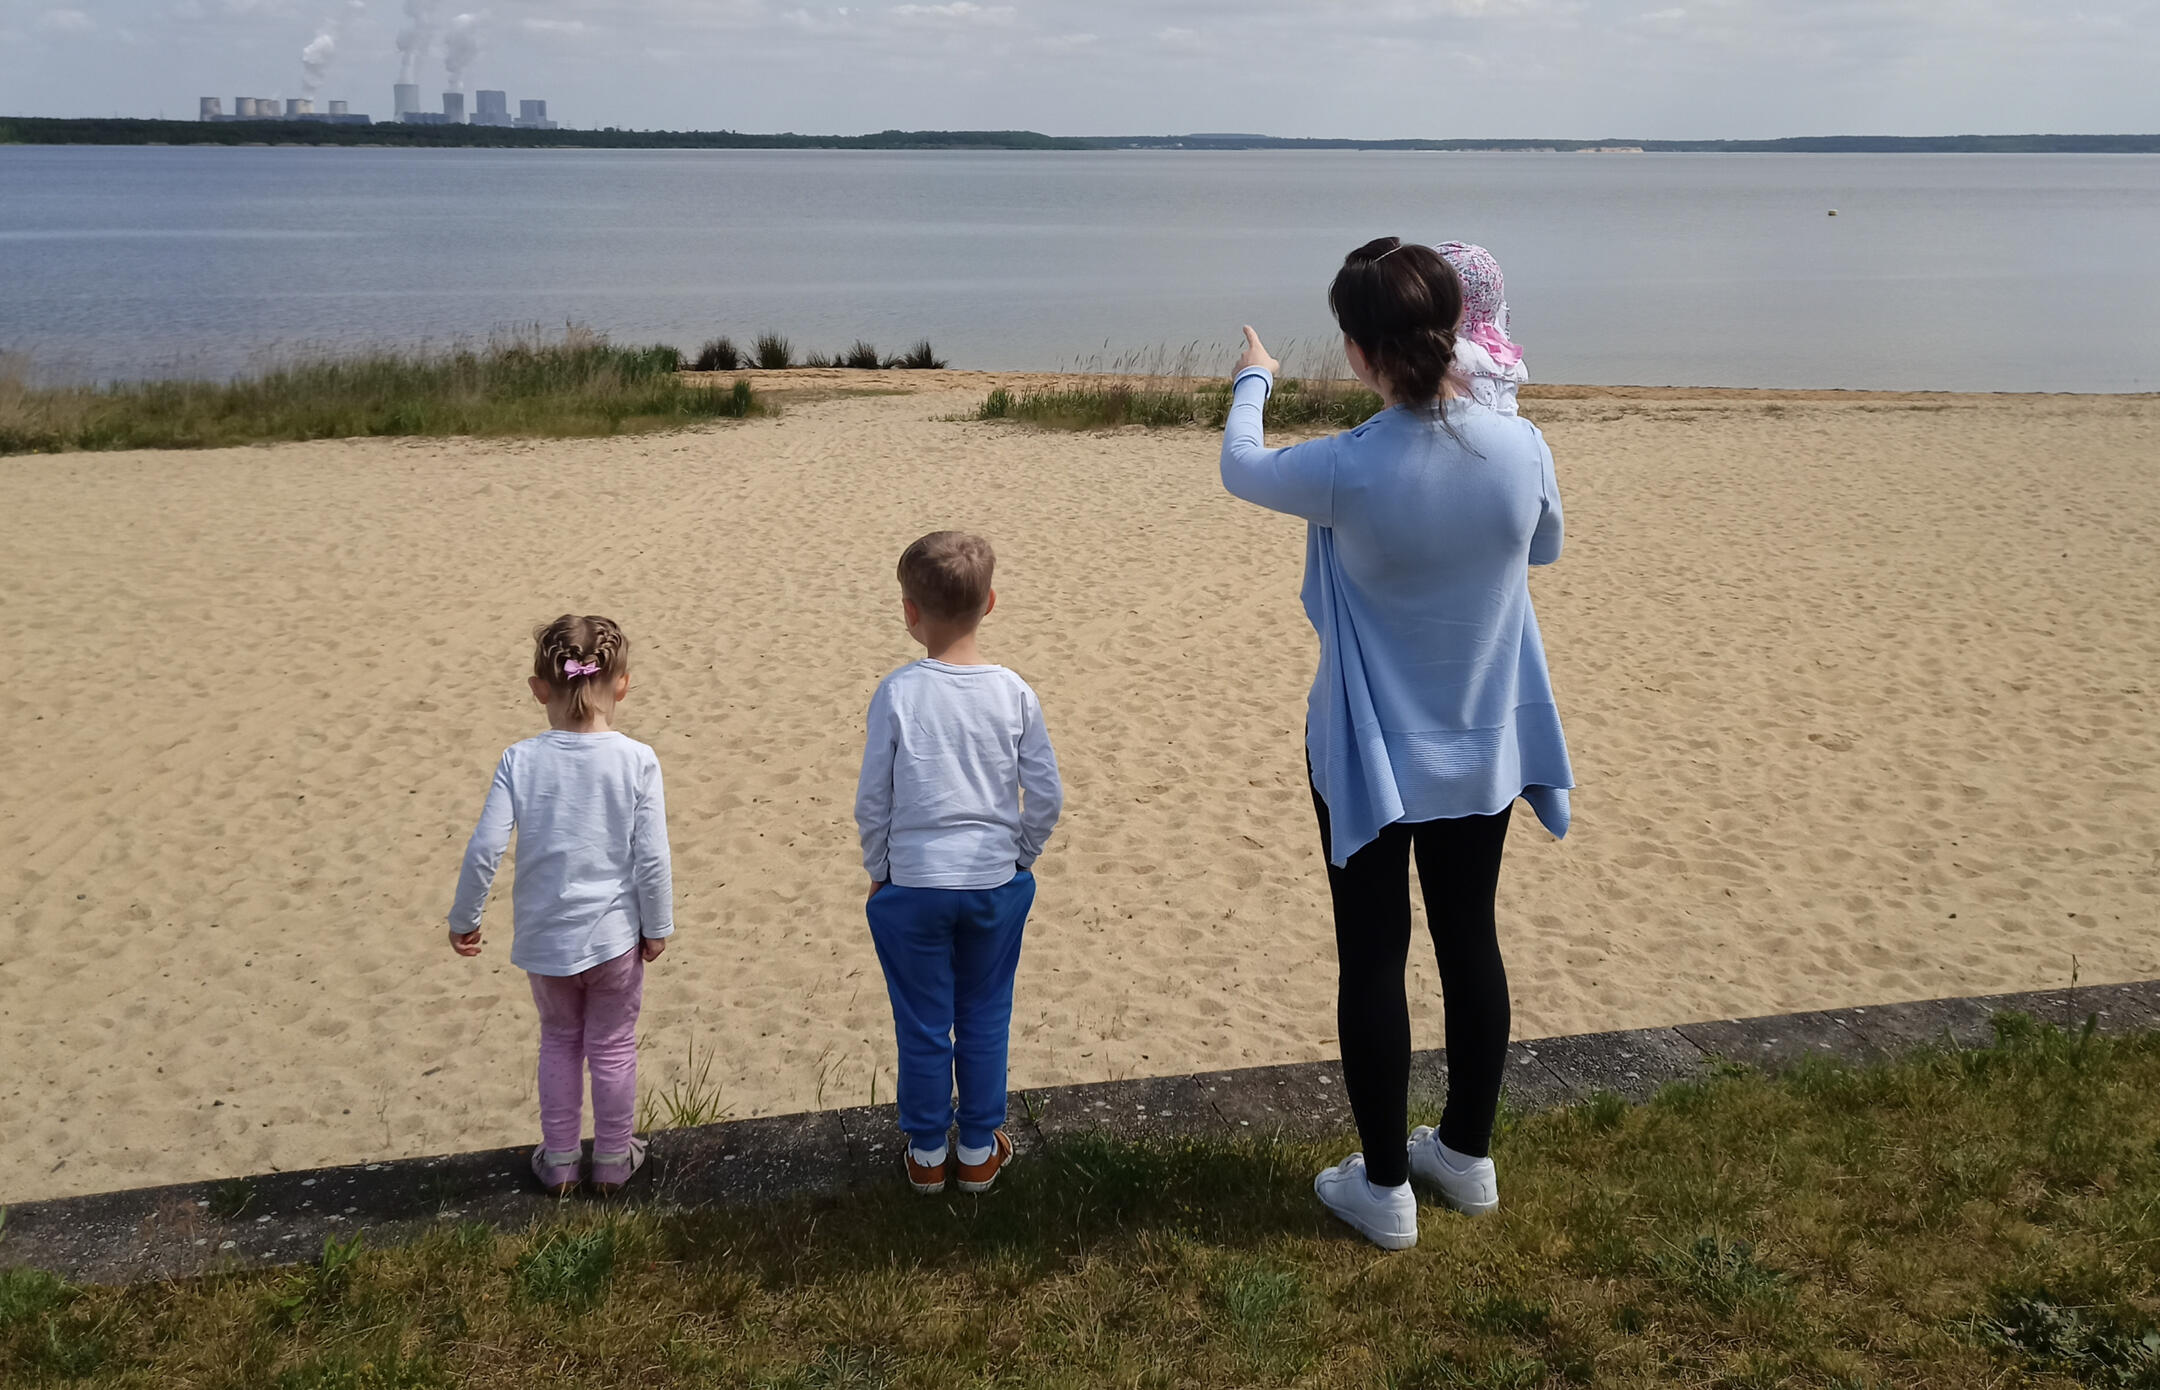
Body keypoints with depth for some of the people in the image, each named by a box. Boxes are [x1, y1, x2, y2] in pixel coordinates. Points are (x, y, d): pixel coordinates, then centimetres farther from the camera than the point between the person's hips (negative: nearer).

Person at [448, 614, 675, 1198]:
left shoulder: (520, 761, -12)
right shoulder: (636, 761, -14)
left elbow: (484, 849, -14)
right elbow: (652, 859, -13)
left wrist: (464, 919, 1)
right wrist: (658, 927, 1)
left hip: (544, 937, 1)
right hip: (615, 934, -1)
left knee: (559, 1040, 23)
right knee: (612, 1047, 17)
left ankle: (559, 1162, 33)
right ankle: (613, 1161, 31)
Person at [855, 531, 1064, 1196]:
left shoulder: (897, 693, -12)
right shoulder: (1014, 693, -7)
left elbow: (871, 800, -7)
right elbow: (1047, 797, -3)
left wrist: (878, 869, 8)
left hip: (913, 886, -2)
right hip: (995, 884, 2)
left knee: (924, 1026, 12)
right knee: (985, 1020, 16)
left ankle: (927, 1153, 26)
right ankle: (980, 1150, 28)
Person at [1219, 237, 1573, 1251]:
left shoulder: (1344, 472, -25)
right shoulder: (1521, 448, -15)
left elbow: (1240, 468, -2)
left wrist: (1252, 382, 17)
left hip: (1371, 757, -4)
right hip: (1483, 749, 4)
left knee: (1373, 958, 10)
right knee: (1470, 942, 18)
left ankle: (1383, 1188, 21)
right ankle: (1467, 1155, 35)